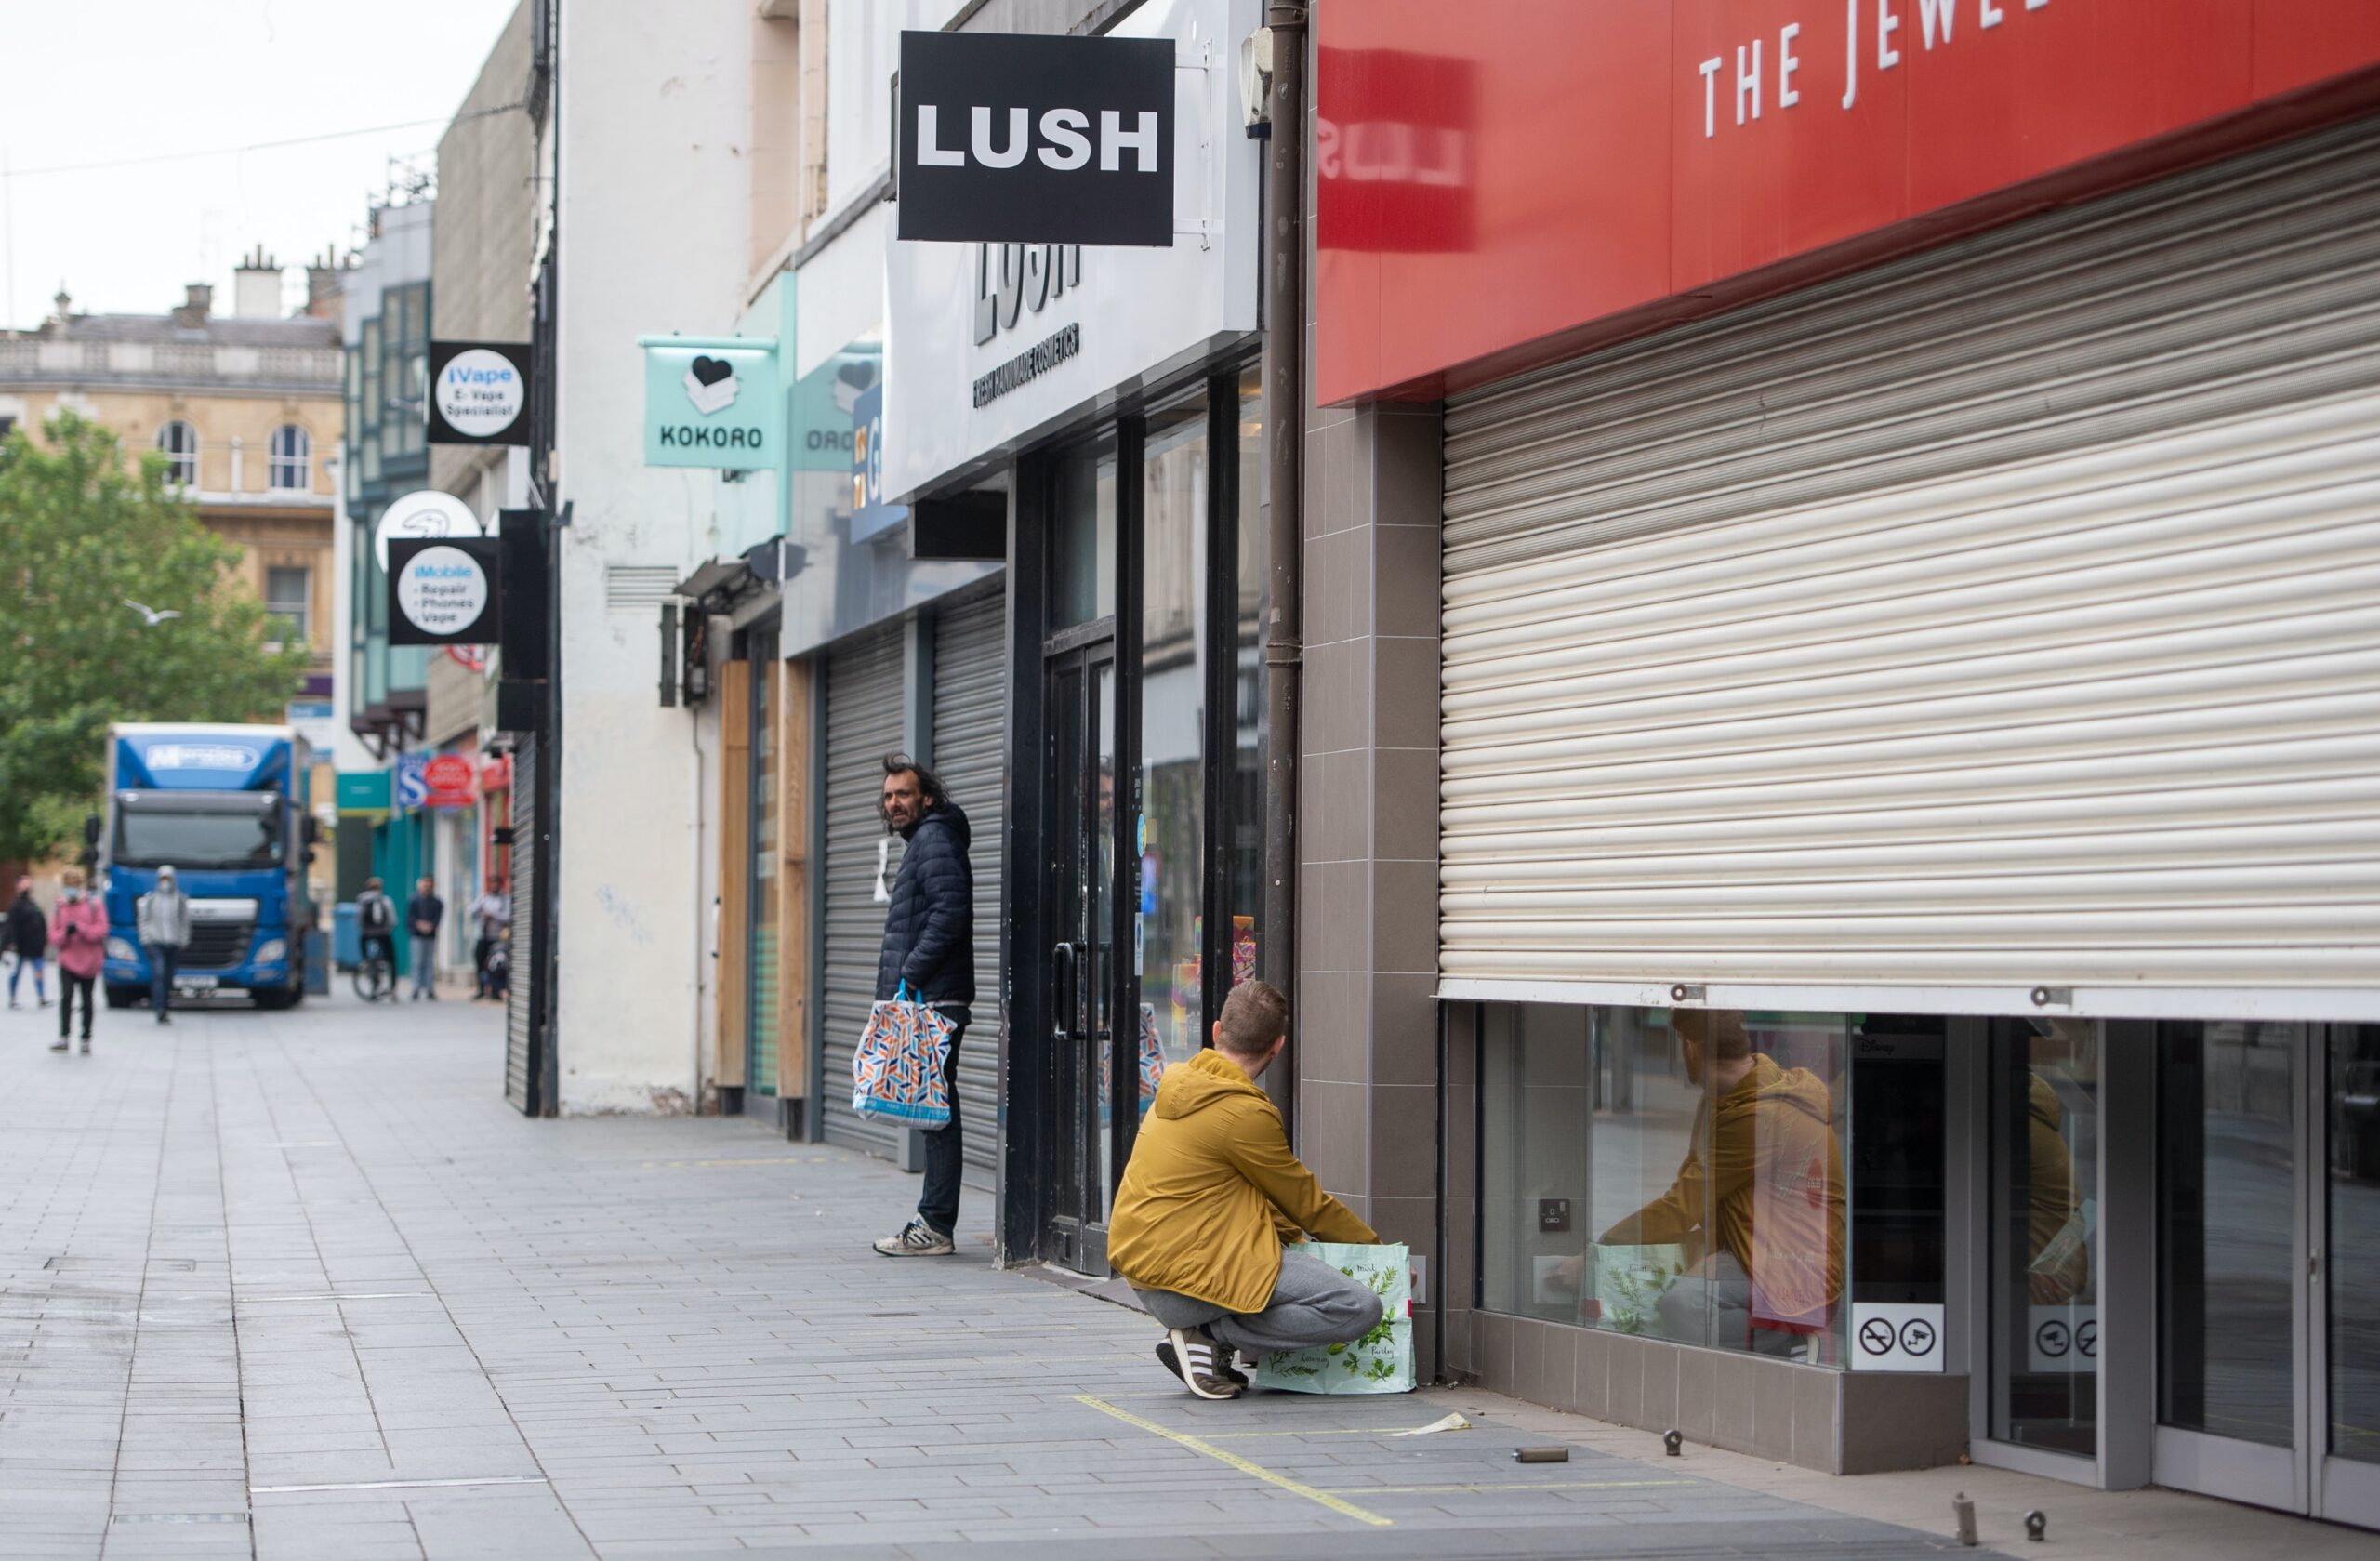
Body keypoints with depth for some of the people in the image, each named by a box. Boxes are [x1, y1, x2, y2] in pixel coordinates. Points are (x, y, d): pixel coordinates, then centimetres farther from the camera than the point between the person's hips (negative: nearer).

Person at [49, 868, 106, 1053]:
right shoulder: (60, 907, 5)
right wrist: (65, 933, -18)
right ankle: (63, 1038, -17)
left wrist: (80, 928, -20)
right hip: (67, 960, 0)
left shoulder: (94, 905, -1)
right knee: (66, 996, -18)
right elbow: (53, 935, 3)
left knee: (87, 1001, 9)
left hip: (89, 962, 0)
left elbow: (101, 929, -8)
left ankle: (86, 1039, 20)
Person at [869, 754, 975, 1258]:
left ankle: (935, 1227, -9)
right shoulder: (923, 841, 23)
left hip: (934, 1000, -11)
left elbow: (950, 910, -21)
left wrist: (910, 973, -19)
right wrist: (903, 977, 17)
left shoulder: (935, 839, -9)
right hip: (923, 1001, 11)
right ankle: (933, 1222, 15)